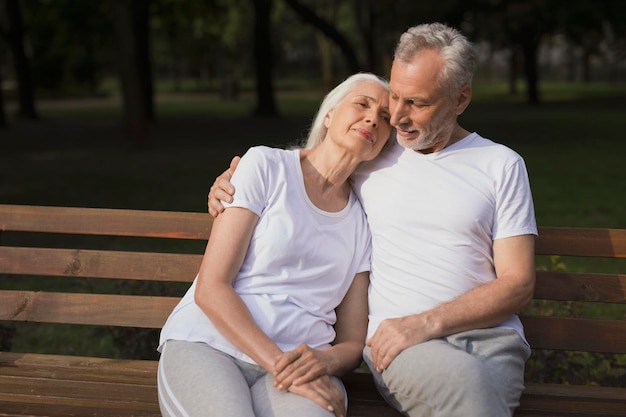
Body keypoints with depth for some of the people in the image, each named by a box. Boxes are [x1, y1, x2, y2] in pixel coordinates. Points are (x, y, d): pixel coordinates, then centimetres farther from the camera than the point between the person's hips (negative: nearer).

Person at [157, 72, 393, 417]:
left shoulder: (364, 223, 16)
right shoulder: (266, 165, 3)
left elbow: (353, 342, 15)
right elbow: (210, 288, -5)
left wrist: (324, 361, -10)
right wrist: (280, 363, -16)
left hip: (301, 361, 2)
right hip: (206, 345, -1)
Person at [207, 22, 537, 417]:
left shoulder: (502, 164, 10)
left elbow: (518, 283, 3)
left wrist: (427, 322, -11)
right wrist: (230, 186, 7)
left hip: (489, 334, 0)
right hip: (397, 340, 0)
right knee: (463, 379, -37)